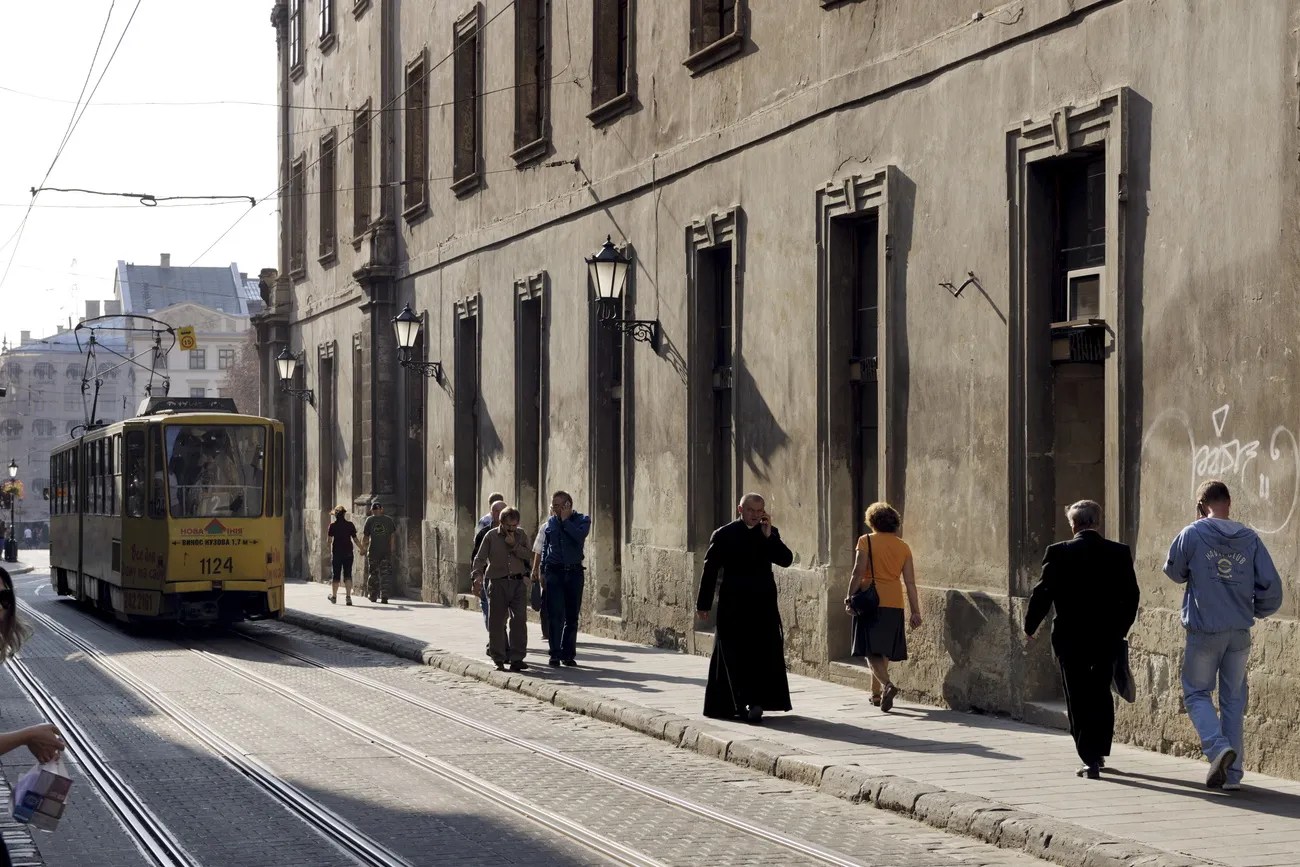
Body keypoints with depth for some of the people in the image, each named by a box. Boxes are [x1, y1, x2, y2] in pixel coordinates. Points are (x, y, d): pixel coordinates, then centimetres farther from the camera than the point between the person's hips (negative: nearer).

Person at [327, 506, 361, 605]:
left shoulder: (333, 526, -5)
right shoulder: (350, 525, 0)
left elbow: (330, 540, -9)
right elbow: (355, 540, 1)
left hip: (337, 553, -1)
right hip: (348, 553, 1)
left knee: (336, 575, 11)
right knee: (348, 575, 2)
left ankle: (334, 596, 24)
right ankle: (348, 597, -11)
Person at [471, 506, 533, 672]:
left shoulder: (521, 535, 9)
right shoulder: (491, 536, 2)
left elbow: (529, 554, 0)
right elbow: (479, 558, -1)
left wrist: (514, 545, -12)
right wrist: (477, 576, -16)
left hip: (518, 583, 1)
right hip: (498, 583, -1)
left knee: (519, 619, -8)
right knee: (496, 621, 1)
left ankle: (517, 659, -6)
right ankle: (498, 659, 10)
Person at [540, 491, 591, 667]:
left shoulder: (582, 520, 2)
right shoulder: (550, 521, 11)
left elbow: (580, 536, -19)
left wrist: (565, 520, -11)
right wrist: (542, 572, 13)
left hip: (574, 572, -1)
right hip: (554, 572, 1)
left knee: (572, 616, 4)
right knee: (555, 615, -7)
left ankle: (568, 654, 14)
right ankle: (555, 654, -6)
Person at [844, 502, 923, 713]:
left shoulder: (866, 541, -3)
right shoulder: (903, 547, 8)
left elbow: (859, 571, -12)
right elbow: (910, 582, 5)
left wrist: (850, 597, -4)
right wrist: (915, 611, 7)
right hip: (894, 604, 4)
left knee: (872, 650, -4)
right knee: (883, 651, 16)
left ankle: (887, 685, -27)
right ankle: (876, 693, 23)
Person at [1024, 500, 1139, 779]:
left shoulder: (1058, 553, -8)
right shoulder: (1120, 553, 0)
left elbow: (1043, 594, -7)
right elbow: (1131, 596, 3)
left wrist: (1030, 626, 7)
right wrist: (1120, 628, 17)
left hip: (1070, 638, -3)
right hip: (1106, 638, 3)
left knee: (1079, 700, 3)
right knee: (1101, 696, 18)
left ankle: (1090, 759, -3)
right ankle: (1099, 753, 25)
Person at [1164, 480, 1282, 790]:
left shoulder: (1192, 534, -8)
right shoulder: (1250, 539, 0)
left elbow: (1174, 571, 7)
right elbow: (1271, 586, -1)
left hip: (1204, 631, -3)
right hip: (1240, 633, 3)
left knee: (1197, 693, 11)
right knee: (1233, 698, 12)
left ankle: (1218, 746, -13)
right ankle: (1232, 773, 10)